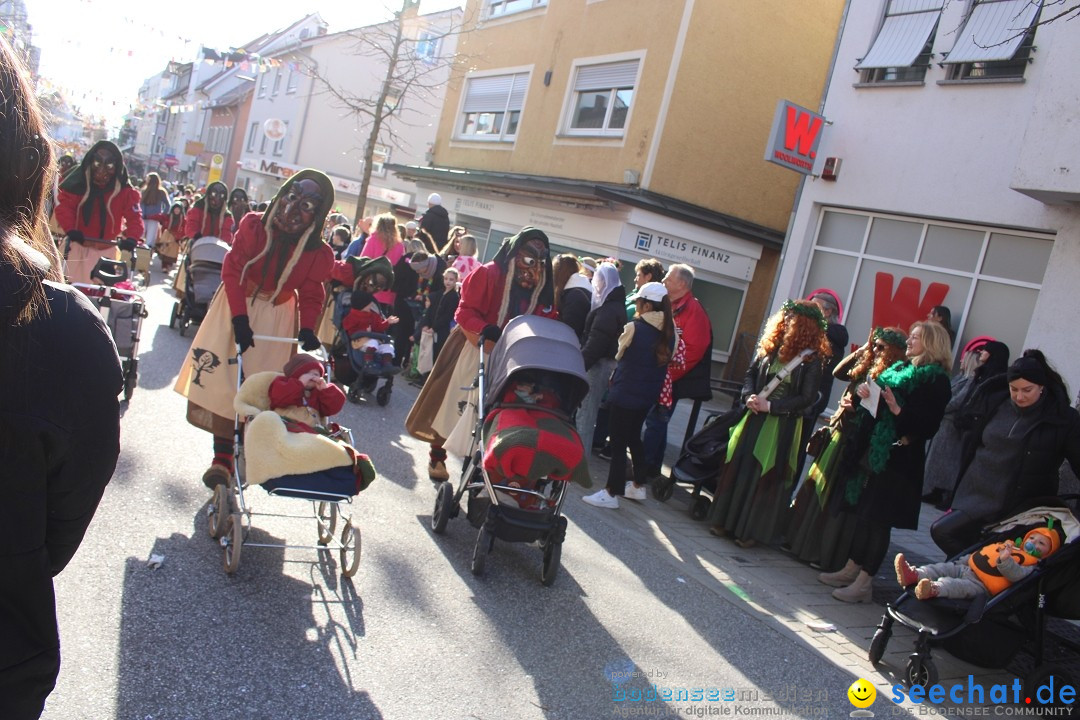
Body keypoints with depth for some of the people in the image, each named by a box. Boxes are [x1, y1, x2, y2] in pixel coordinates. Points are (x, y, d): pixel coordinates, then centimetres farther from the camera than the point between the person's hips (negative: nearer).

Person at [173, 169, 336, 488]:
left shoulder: (319, 253, -13)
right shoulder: (253, 226, -14)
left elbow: (311, 295, -2)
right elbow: (232, 269, -16)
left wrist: (306, 328, -18)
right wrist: (240, 317, -24)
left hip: (277, 317, 0)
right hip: (235, 307, 0)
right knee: (222, 378, -2)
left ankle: (225, 459, 8)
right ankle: (222, 457, 8)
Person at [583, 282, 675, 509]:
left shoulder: (634, 328, -16)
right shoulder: (669, 331, 2)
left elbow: (619, 354, -1)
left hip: (626, 393, -7)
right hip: (648, 394, 7)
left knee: (618, 442, 0)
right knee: (633, 438, 21)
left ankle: (612, 493, 6)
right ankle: (638, 485, 28)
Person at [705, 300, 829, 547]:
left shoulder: (812, 359, -9)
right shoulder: (770, 347, 4)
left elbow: (807, 398, -12)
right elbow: (751, 374, 11)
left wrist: (770, 406, -16)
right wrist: (749, 396, -8)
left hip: (783, 426, -4)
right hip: (755, 418, 4)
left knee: (765, 476, 3)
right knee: (737, 465, 8)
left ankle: (751, 531, 17)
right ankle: (724, 520, 22)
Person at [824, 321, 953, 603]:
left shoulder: (936, 379, -8)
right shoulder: (900, 368, 16)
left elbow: (927, 424, -16)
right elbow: (878, 405, 20)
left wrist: (898, 410, -28)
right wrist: (865, 393, 0)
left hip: (899, 457, -8)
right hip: (875, 451, 8)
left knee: (878, 518, -3)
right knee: (863, 512, 13)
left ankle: (863, 582, 5)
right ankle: (851, 569, 23)